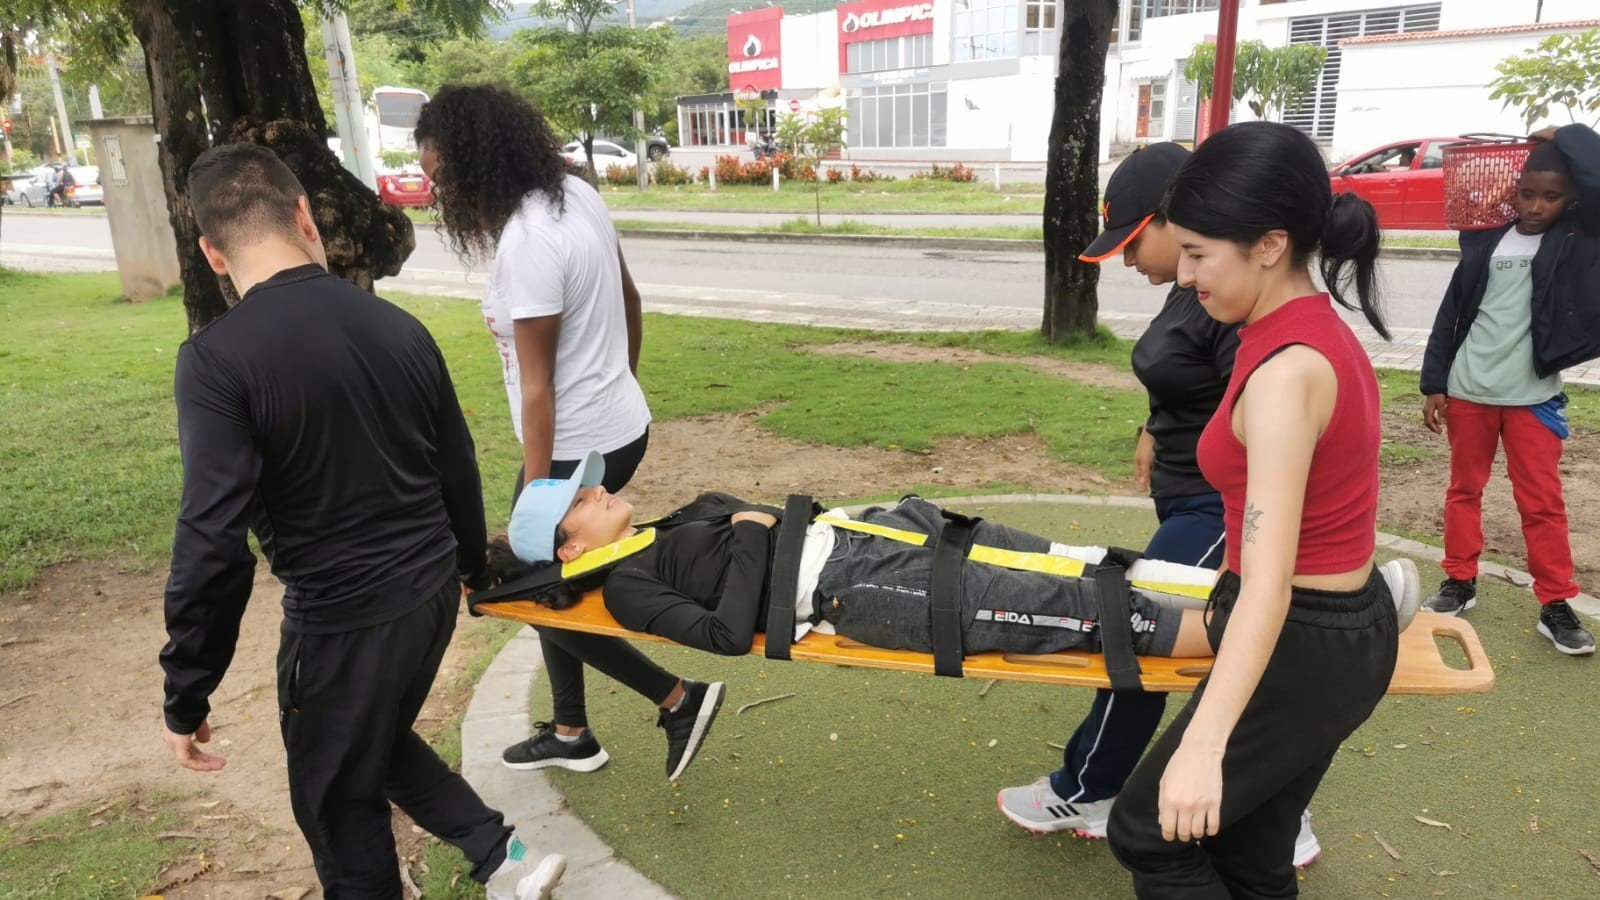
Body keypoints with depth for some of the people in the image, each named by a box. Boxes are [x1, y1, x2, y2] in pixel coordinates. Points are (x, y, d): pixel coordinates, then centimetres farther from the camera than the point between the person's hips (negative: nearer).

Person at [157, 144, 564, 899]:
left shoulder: (216, 358, -18)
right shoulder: (397, 325, -2)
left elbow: (213, 541, -22)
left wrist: (187, 695, -10)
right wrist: (473, 569, 23)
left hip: (340, 618, -6)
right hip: (432, 591, 6)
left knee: (340, 805, 18)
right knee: (380, 742, 30)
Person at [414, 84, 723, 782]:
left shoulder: (526, 243, -24)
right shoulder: (577, 193, 2)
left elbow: (536, 385, -23)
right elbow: (629, 300, 14)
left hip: (578, 448, -9)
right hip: (621, 423, 9)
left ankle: (678, 699, 13)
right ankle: (570, 734, 35)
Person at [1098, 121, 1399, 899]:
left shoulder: (1287, 371, -26)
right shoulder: (1318, 333, 4)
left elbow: (1271, 580, -33)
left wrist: (1202, 744, -38)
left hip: (1304, 646, -9)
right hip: (1345, 626, 9)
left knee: (1149, 834, 7)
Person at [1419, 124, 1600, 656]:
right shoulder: (1486, 240, 4)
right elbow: (1452, 313, 6)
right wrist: (1434, 384, 2)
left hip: (1532, 397, -2)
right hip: (1467, 391, 2)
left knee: (1542, 502, 1)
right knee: (1464, 489, 12)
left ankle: (1556, 606, 10)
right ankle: (1460, 582, 24)